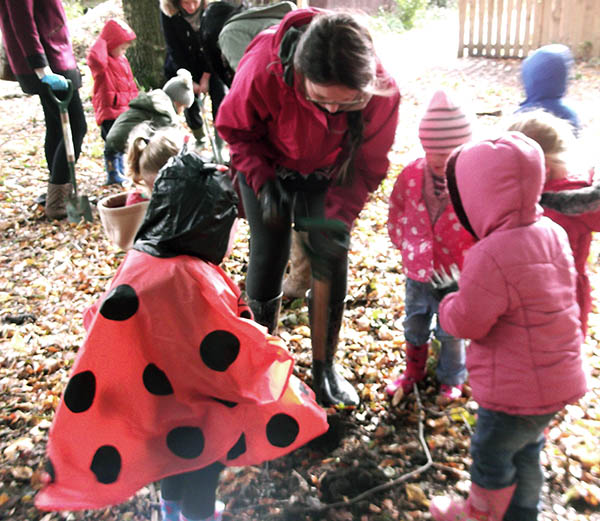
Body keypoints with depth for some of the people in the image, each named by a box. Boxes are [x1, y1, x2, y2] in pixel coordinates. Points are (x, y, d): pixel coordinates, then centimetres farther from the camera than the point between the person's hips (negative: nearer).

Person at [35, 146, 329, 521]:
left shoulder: (142, 258, -14)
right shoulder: (192, 282, -36)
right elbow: (233, 351, -27)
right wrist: (272, 348, -8)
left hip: (159, 391, 7)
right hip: (194, 406, -7)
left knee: (174, 453, 32)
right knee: (202, 469, 20)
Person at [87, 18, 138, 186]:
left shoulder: (123, 60, 16)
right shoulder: (103, 62, -13)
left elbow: (130, 84, 24)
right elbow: (95, 60, -40)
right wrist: (101, 42, -27)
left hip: (123, 110, 9)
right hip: (109, 110, -9)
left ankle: (121, 171, 28)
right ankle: (113, 175, -5)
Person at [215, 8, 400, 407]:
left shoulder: (382, 93, -32)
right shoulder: (263, 68, -37)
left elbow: (370, 164, -16)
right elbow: (235, 129, -16)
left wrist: (339, 215, -27)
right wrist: (263, 184, -26)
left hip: (327, 176, 1)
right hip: (268, 168, -1)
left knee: (331, 261, -3)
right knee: (268, 256, -3)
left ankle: (325, 369, 16)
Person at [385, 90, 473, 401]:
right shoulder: (413, 175, -11)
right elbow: (396, 211, 5)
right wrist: (405, 243, 1)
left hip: (455, 274, -3)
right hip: (418, 270, 3)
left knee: (451, 331, 18)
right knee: (414, 325, 23)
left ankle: (452, 379, 45)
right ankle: (413, 370, 49)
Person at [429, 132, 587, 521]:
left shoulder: (491, 256, -31)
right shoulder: (552, 232, -3)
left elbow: (465, 323, -21)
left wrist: (449, 305, 1)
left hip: (516, 390, -8)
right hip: (559, 380, 8)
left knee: (491, 455, 18)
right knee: (524, 452, 27)